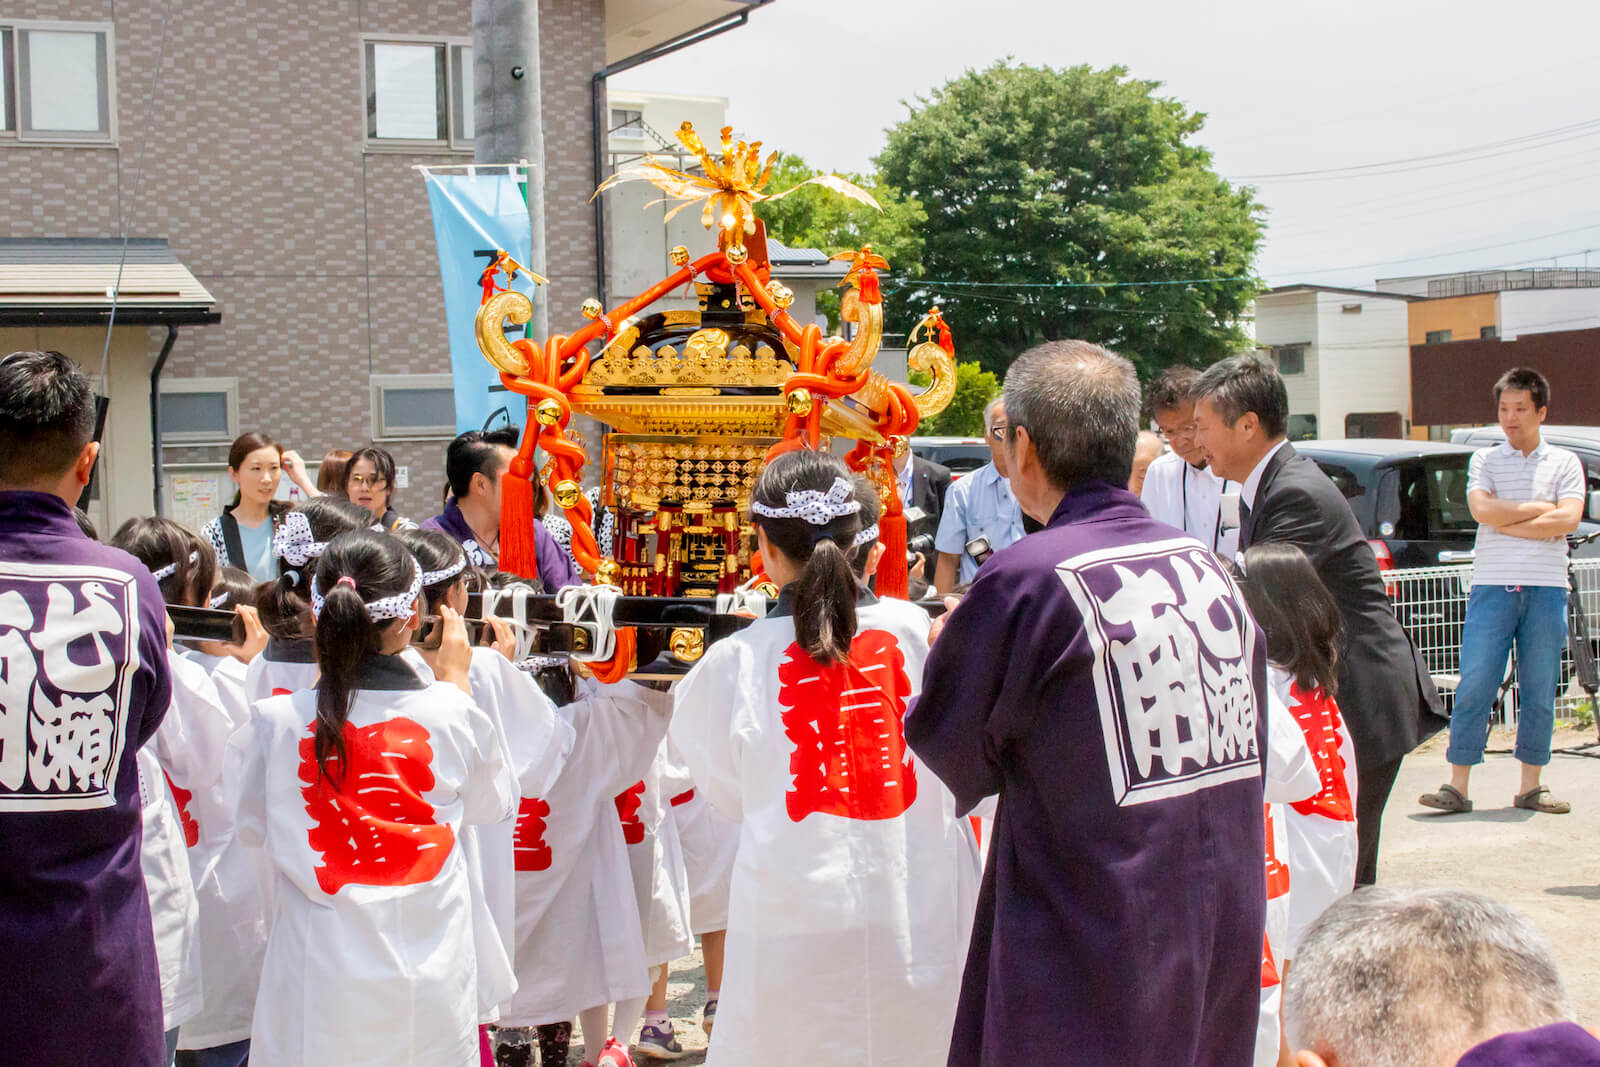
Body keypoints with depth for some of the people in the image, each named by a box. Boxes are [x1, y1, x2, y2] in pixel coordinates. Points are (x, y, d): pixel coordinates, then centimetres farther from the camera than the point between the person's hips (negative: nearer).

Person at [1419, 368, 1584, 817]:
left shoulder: (1564, 463, 9)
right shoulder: (1484, 459, 10)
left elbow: (1568, 520, -7)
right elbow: (1482, 509, -8)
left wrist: (1505, 522, -7)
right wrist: (1540, 509, -4)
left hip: (1546, 589, 1)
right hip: (1492, 586, -1)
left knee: (1540, 693, 4)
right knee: (1474, 687, -6)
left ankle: (1530, 787, 13)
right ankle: (1457, 787, -4)